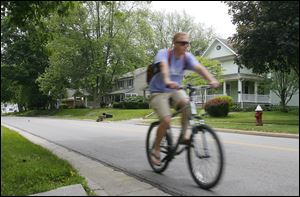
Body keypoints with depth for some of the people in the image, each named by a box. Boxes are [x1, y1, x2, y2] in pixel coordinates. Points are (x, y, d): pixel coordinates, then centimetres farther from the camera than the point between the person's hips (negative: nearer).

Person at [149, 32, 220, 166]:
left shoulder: (187, 56, -7)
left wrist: (211, 80, -42)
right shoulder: (164, 53, -18)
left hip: (175, 90, 4)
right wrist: (167, 81, -61)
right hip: (159, 91, -4)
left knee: (187, 103, -29)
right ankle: (156, 149, 2)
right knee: (166, 120, -20)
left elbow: (199, 67, -24)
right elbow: (164, 66, -40)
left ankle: (185, 134, -9)